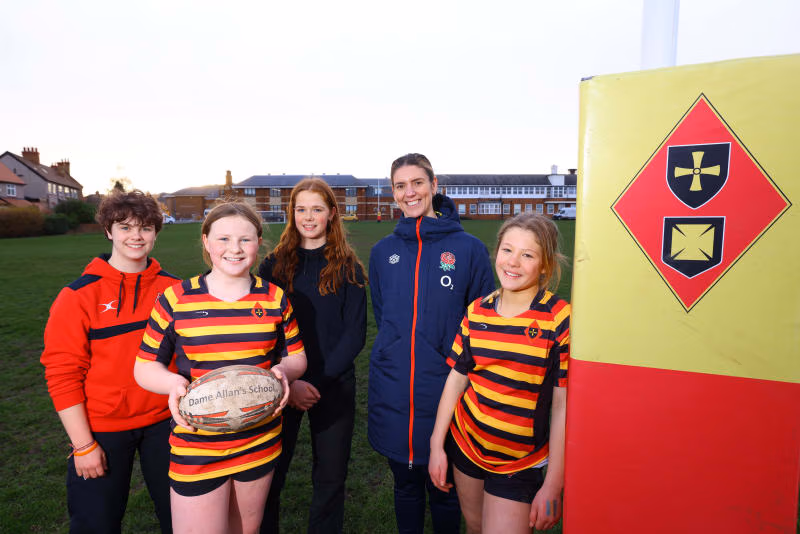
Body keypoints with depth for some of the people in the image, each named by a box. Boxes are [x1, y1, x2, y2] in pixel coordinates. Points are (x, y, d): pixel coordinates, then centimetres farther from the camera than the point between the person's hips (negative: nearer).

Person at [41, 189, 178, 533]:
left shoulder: (172, 289, -2)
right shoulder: (79, 296, -9)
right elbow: (62, 373, -9)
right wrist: (83, 444, -10)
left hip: (164, 423, 2)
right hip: (102, 429, -2)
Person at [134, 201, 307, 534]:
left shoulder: (275, 299, -2)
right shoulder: (175, 299, -7)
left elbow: (297, 356, 5)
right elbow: (145, 366, 0)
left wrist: (283, 370, -17)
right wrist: (173, 384, -21)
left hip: (260, 442, 2)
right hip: (195, 447, -2)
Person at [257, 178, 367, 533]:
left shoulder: (348, 268, 0)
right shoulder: (273, 265, 3)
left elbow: (355, 333, -5)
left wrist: (317, 382, -13)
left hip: (334, 387, 0)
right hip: (282, 385, 1)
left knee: (330, 477, 11)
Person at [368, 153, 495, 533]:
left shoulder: (468, 248, -5)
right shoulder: (383, 251, 6)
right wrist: (397, 354, 10)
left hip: (444, 385, -3)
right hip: (391, 388, 3)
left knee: (443, 487, 13)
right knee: (405, 484, 20)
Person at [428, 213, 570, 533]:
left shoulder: (560, 320, -15)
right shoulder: (477, 311, -4)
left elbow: (563, 407, -13)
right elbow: (456, 378, 2)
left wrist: (553, 485, -11)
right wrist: (437, 445, 3)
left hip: (519, 462, -3)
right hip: (464, 444, 4)